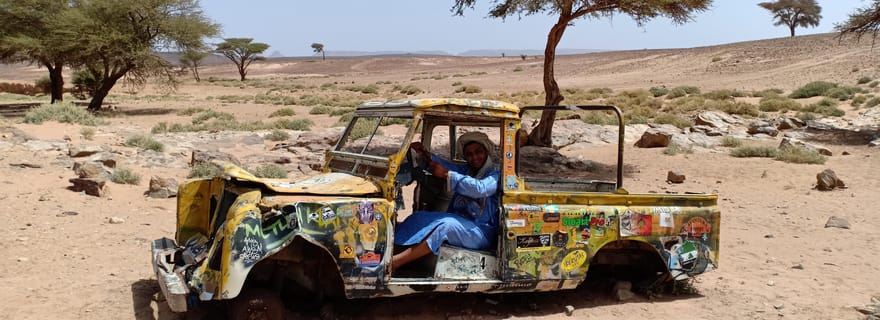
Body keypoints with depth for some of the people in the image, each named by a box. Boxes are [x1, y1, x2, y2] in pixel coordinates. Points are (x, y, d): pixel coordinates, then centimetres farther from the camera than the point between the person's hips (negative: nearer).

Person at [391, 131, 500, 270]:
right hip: (458, 221, 7)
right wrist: (426, 155, -10)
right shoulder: (466, 170, 24)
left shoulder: (496, 173, 1)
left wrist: (446, 174, -20)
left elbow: (480, 189, -19)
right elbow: (448, 166, 7)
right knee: (419, 216, -14)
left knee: (447, 225, -34)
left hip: (482, 232, -7)